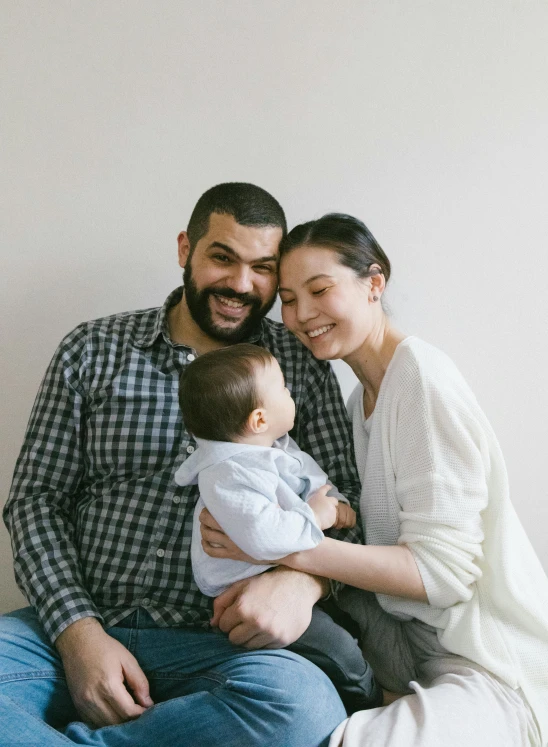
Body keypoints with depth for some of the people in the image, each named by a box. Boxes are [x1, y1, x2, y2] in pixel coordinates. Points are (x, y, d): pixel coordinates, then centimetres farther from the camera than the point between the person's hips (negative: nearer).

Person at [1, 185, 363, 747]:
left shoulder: (302, 369, 7)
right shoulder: (92, 352, 7)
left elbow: (344, 501, 5)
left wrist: (304, 579, -19)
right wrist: (78, 632, -10)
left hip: (213, 644, 1)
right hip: (77, 628, 0)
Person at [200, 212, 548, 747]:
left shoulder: (421, 375, -16)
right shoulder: (363, 395, 12)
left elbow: (443, 568, -20)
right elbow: (375, 529, 4)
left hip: (492, 669, -8)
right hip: (407, 632, 8)